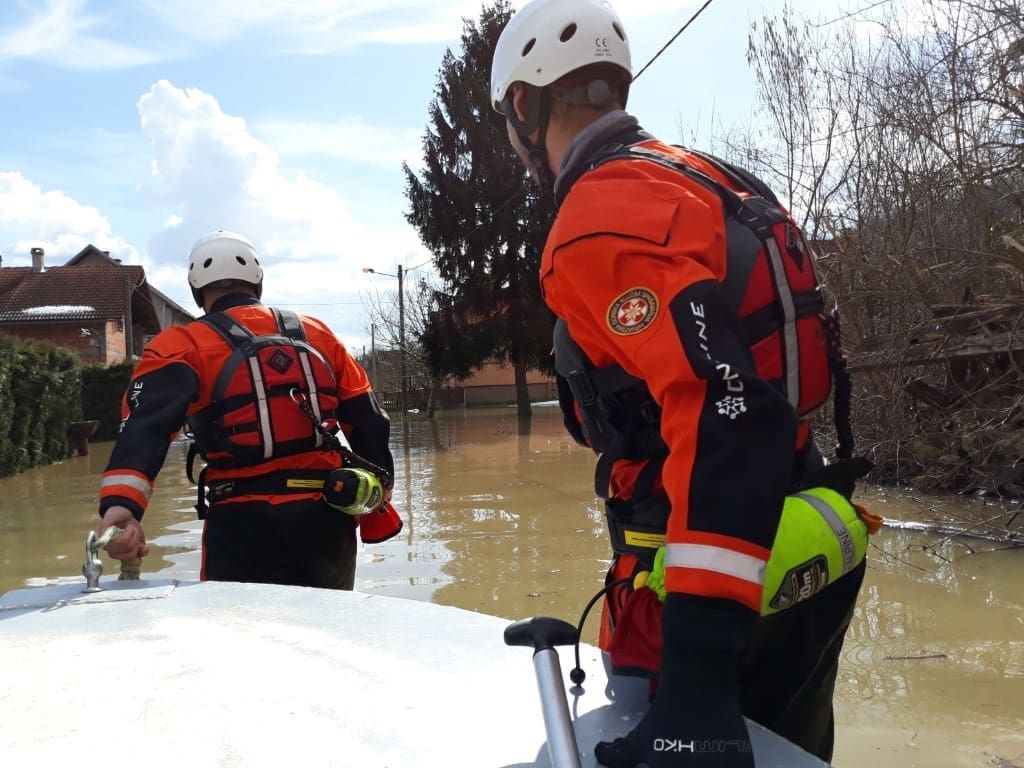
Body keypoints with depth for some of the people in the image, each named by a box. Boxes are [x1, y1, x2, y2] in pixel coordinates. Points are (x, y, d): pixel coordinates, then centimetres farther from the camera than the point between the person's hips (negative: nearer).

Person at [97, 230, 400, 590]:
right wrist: (378, 505, 22)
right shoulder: (317, 335, 13)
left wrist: (121, 503, -30)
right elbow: (368, 422, 15)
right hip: (326, 517, 4)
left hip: (245, 522, -3)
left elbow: (146, 425, -17)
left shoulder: (183, 346, 1)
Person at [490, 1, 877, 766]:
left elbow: (724, 409, -31)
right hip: (803, 564, 9)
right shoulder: (707, 181, 11)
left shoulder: (603, 221, -19)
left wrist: (699, 668, -34)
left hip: (718, 599, -9)